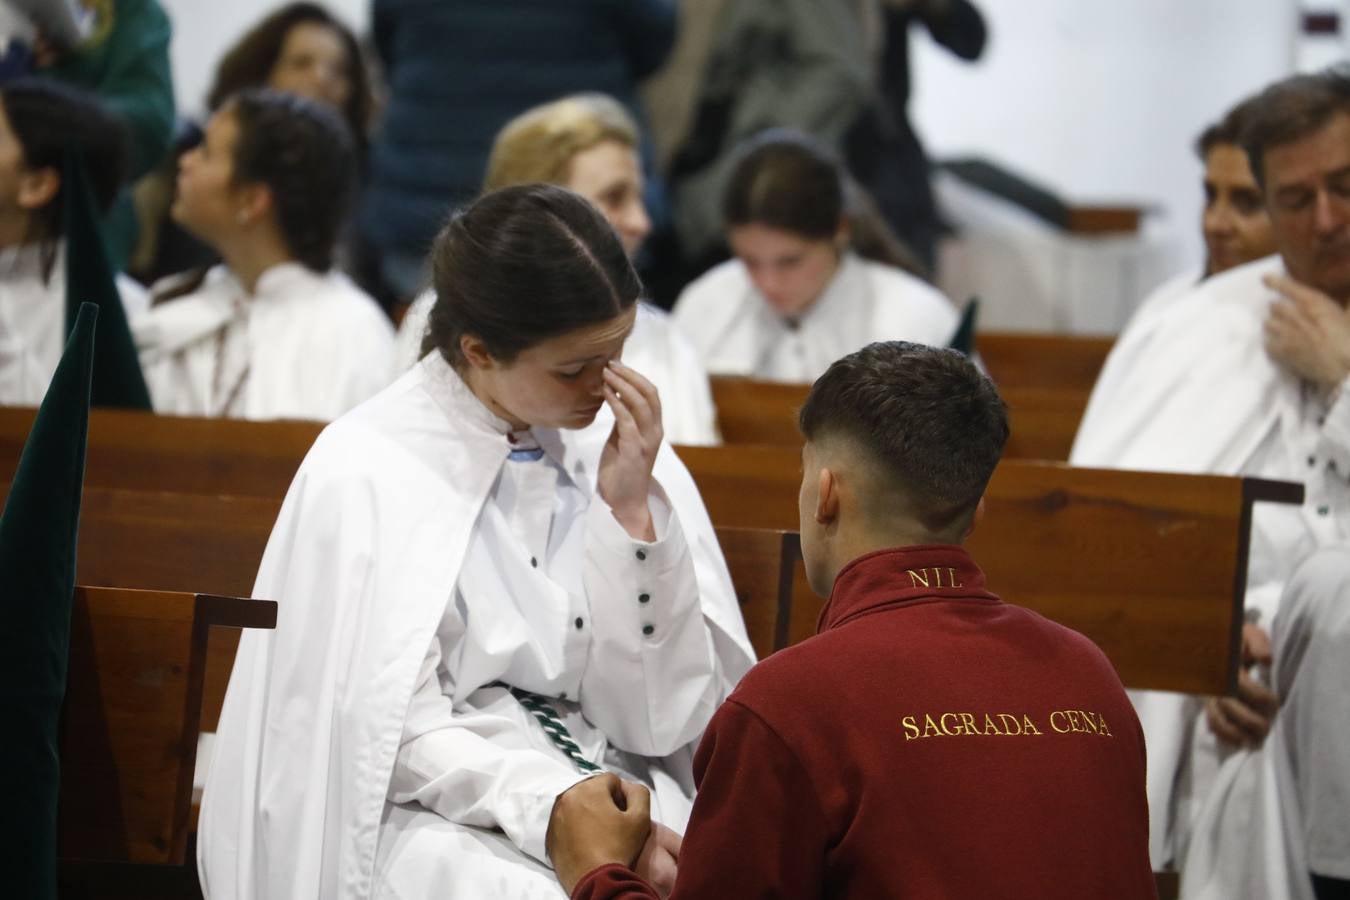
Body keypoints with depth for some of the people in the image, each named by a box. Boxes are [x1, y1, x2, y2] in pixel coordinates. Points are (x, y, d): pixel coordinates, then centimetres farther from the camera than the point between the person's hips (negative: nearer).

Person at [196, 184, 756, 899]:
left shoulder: (623, 456, 8)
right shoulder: (365, 473, -4)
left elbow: (659, 721, 3)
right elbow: (395, 732, -9)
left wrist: (631, 511, -7)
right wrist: (557, 812, -24)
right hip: (432, 811, -4)